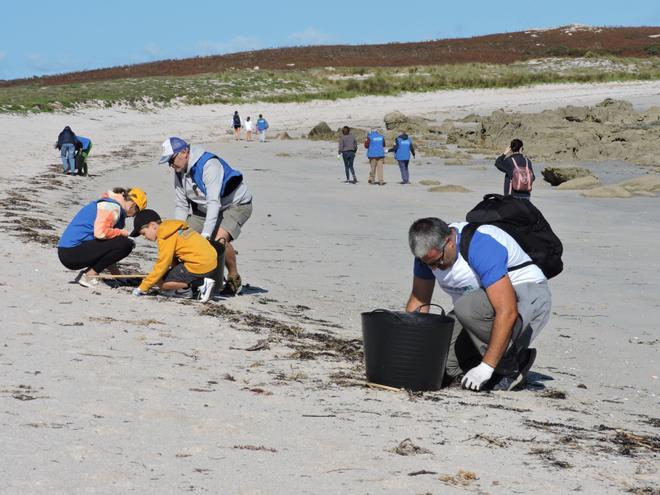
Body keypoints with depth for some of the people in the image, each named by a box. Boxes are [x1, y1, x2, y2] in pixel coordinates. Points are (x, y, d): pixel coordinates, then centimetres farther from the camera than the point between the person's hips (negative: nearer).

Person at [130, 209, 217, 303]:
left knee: (161, 282, -4)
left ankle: (201, 283, -12)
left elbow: (162, 265, -12)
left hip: (199, 266, -10)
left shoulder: (165, 237, -11)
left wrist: (143, 287, -7)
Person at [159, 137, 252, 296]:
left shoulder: (209, 165, -31)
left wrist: (205, 234, -42)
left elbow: (214, 202, -36)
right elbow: (181, 205, 0)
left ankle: (234, 279, -11)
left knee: (219, 239, -32)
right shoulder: (180, 172, -4)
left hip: (236, 204, -8)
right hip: (204, 209, 8)